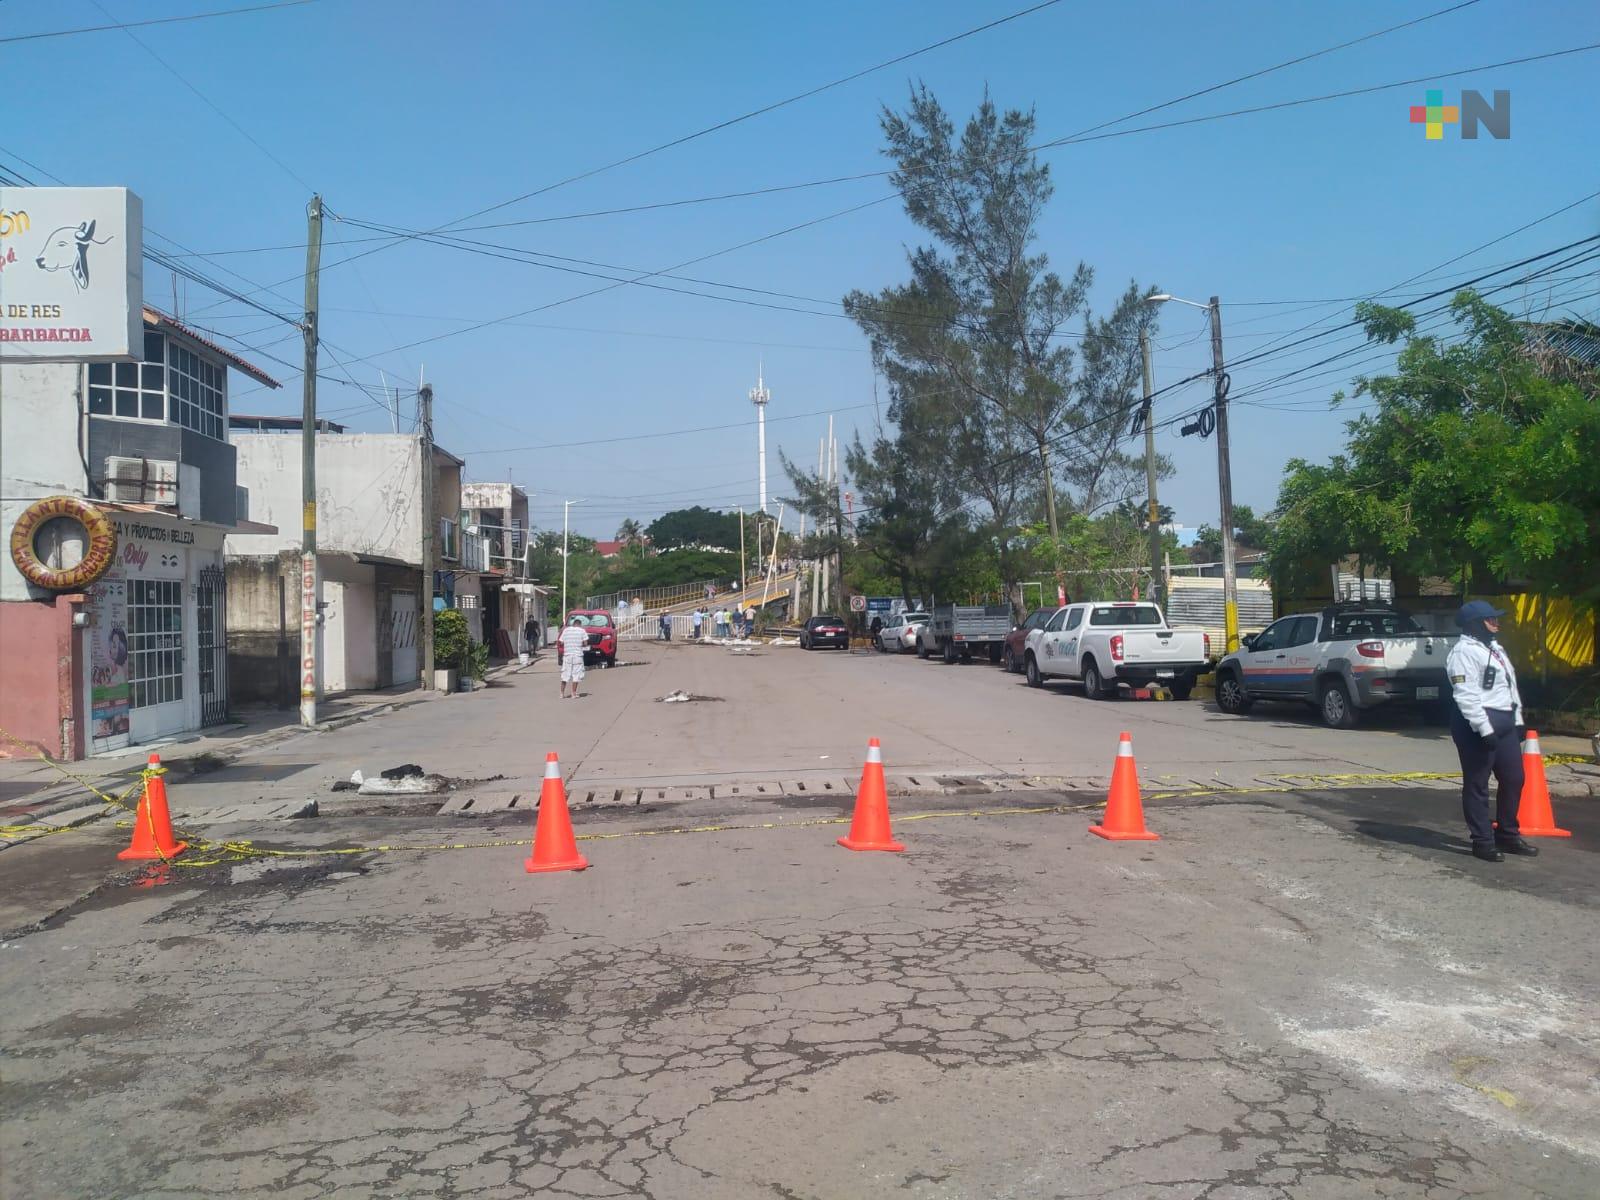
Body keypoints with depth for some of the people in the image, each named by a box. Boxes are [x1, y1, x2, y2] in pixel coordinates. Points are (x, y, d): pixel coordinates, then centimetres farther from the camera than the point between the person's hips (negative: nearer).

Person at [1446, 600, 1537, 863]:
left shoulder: (1496, 648, 18)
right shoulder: (1464, 652, -13)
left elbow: (1511, 686, 23)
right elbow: (1466, 695, -20)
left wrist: (1518, 720, 18)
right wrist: (1484, 729, -23)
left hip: (1505, 723, 10)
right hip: (1477, 725, -10)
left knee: (1513, 779, 14)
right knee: (1477, 784, -2)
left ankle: (1508, 834, 28)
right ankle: (1482, 841, 5)